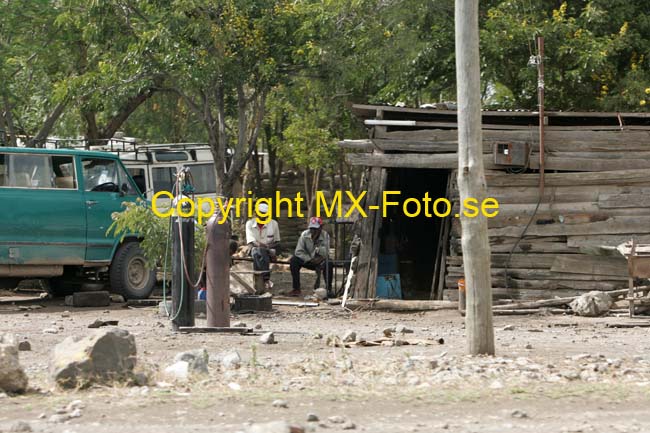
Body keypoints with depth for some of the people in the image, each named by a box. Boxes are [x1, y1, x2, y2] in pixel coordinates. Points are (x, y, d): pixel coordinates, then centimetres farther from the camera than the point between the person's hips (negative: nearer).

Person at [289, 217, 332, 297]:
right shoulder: (304, 235, -12)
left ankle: (329, 290, -17)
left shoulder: (325, 236, -14)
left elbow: (325, 253, -24)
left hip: (320, 260, -2)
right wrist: (310, 259, -23)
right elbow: (298, 251, -15)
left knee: (328, 264, -34)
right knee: (293, 261, -25)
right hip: (307, 260, 2)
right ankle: (296, 289, -17)